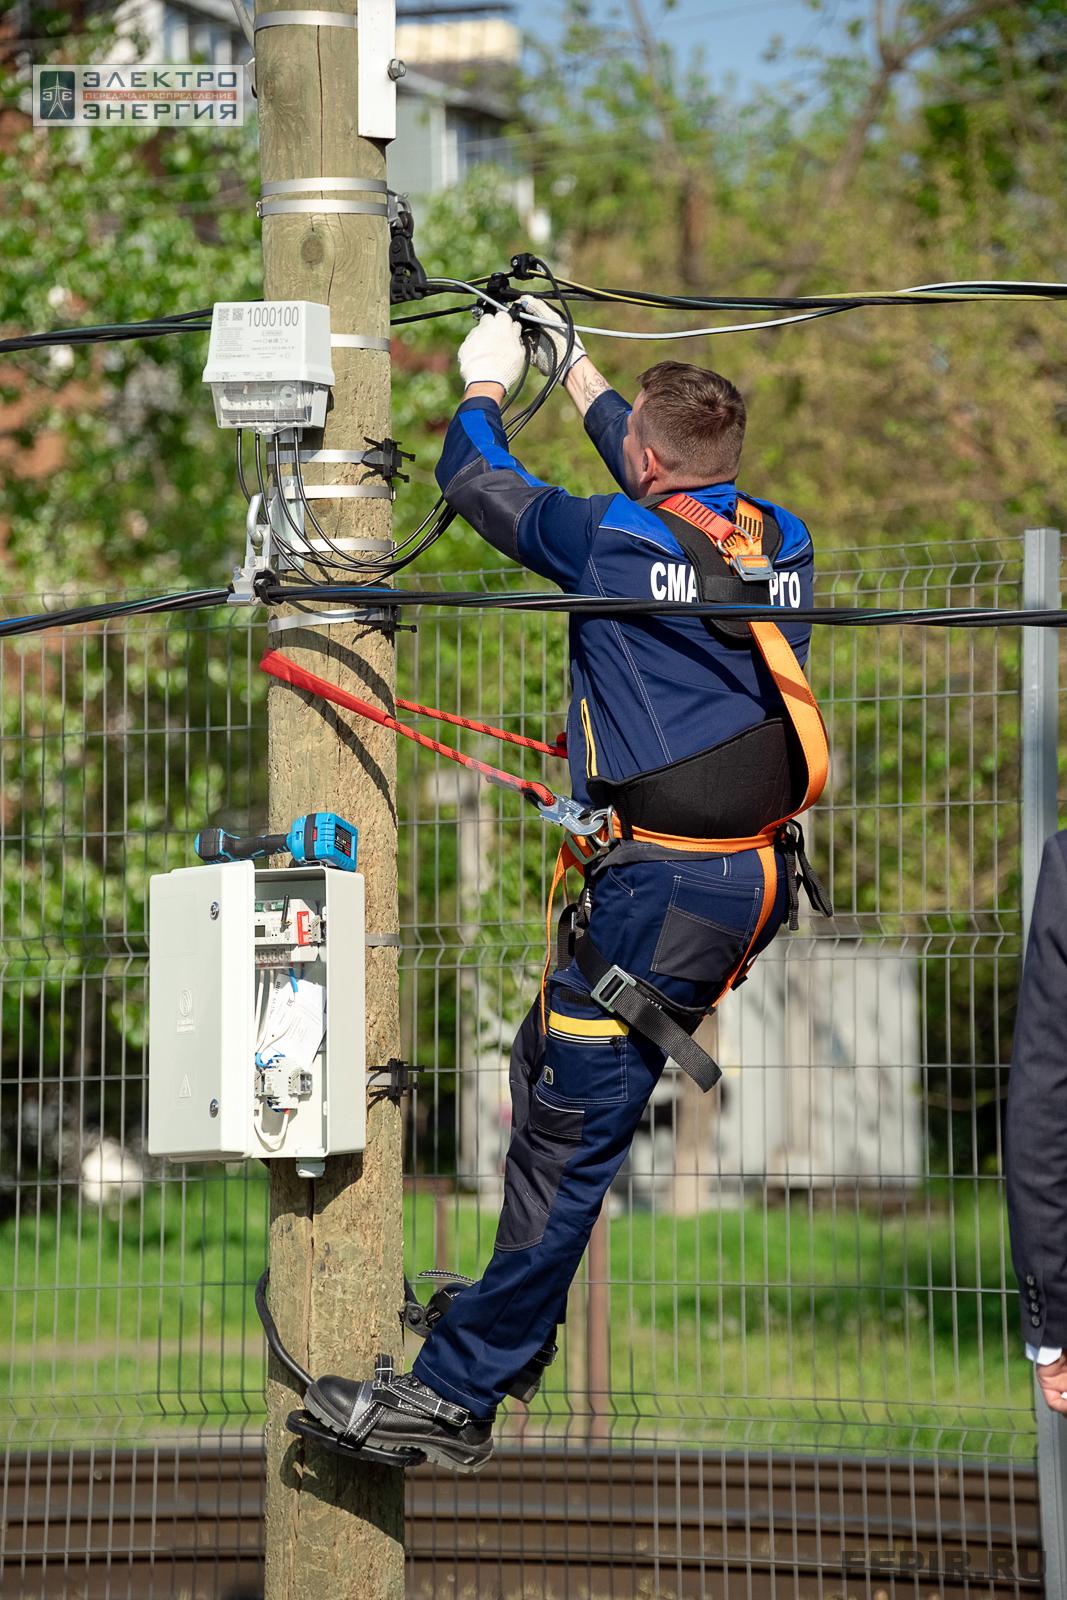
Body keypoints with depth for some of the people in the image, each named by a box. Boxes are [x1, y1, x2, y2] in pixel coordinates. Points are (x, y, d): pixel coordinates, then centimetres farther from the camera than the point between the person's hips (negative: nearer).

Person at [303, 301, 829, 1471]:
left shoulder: (610, 540, -10)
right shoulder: (783, 542, 9)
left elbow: (473, 482, 7)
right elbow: (676, 492, 31)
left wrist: (484, 384, 27)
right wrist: (575, 369, 41)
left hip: (660, 887, -8)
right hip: (755, 880, 8)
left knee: (569, 1133, -7)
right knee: (547, 1067, 22)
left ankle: (456, 1395, -5)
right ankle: (512, 1329, 29)